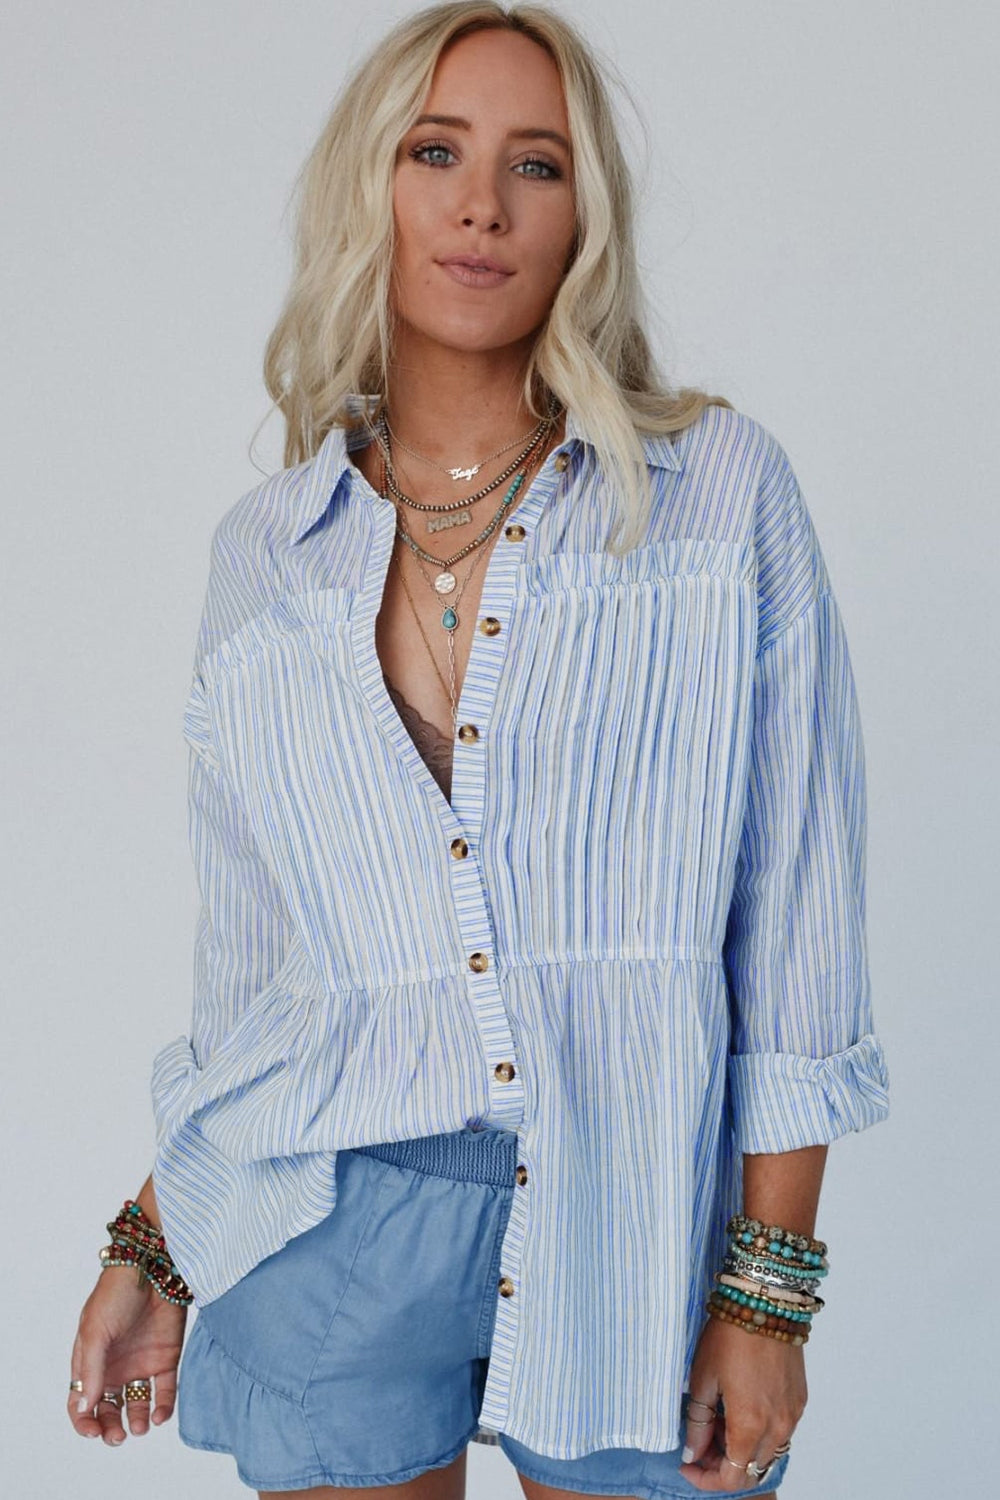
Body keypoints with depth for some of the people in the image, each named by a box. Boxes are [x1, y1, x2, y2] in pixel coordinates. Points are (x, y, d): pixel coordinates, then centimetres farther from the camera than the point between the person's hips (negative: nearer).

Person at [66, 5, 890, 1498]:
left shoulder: (723, 489, -3)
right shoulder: (266, 550, 5)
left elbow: (799, 910, -4)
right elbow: (249, 956, 11)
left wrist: (770, 1288, -7)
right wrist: (152, 1249, 11)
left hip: (638, 1222, -1)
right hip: (334, 1233, 2)